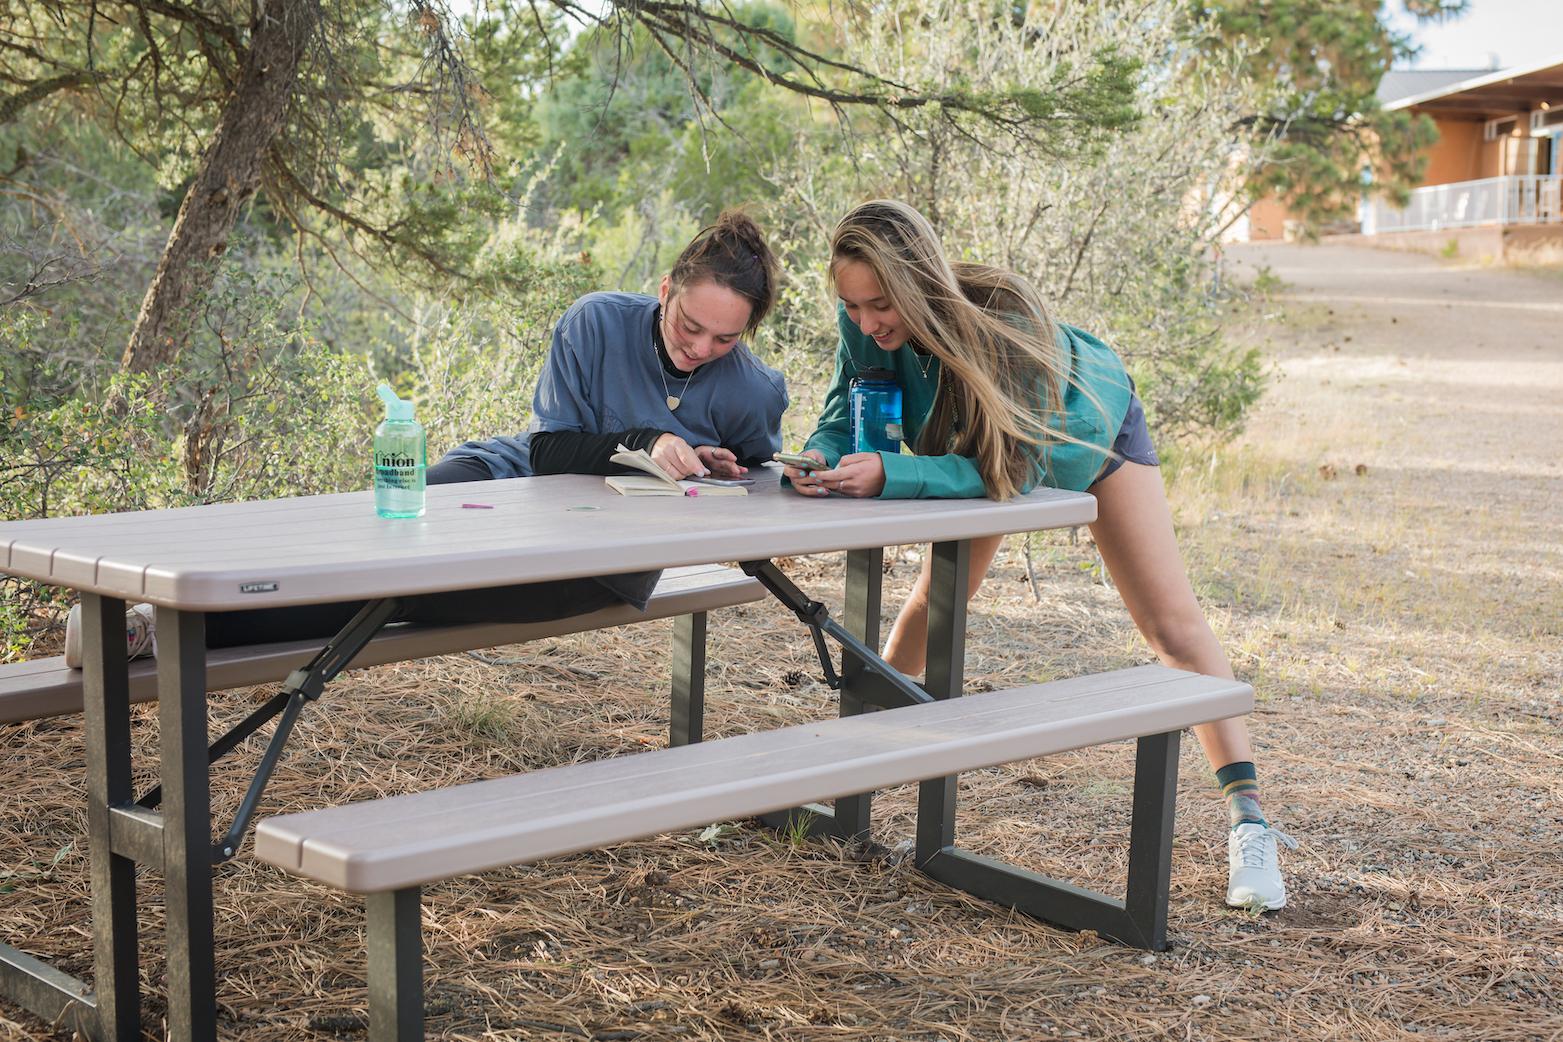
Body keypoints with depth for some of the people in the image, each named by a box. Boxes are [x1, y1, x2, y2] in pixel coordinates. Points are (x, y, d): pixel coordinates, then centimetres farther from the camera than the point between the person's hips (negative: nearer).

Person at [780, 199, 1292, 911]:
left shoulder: (1004, 319, -45)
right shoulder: (864, 322, -31)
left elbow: (1012, 468, -47)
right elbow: (845, 414, -24)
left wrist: (891, 475, -58)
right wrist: (824, 458, -48)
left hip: (1084, 430, -4)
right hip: (982, 447, 4)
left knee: (1172, 625, -9)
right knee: (934, 598, 12)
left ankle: (1247, 820, -8)